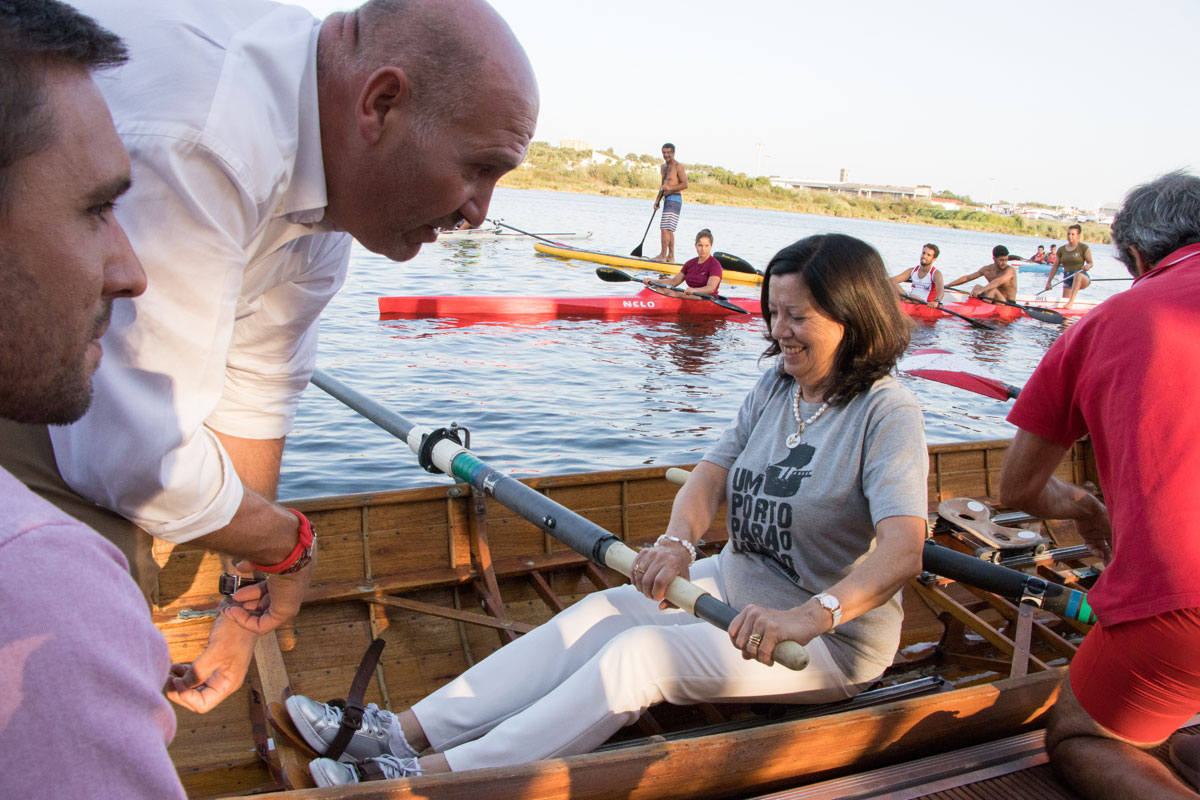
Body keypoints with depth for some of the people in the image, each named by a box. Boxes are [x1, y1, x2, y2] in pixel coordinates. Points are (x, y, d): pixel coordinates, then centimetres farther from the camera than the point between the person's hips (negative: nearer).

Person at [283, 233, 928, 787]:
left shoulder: (887, 413, -18)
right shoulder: (776, 386, 4)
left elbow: (904, 550, -32)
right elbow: (713, 474, -5)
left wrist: (809, 617, -49)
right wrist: (677, 541, -27)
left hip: (834, 633, -6)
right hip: (736, 584, 7)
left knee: (639, 655, -25)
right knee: (600, 614, -13)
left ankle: (434, 775, -26)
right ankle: (407, 734, -17)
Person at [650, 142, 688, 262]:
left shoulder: (678, 167, -9)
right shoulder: (663, 167, 18)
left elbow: (685, 184, -15)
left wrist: (670, 188, -24)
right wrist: (657, 200, 17)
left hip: (674, 200, -10)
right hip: (667, 200, 10)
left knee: (665, 228, -14)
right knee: (669, 230, 11)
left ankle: (663, 256, -12)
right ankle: (671, 257, 16)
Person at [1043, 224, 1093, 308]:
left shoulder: (1084, 248, -1)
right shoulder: (1062, 250, 10)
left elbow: (1090, 263, 2)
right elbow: (1055, 266, 14)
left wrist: (1087, 266, -22)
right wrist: (1049, 281, 12)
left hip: (1082, 279, -6)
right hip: (1067, 279, 6)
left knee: (1077, 274, -39)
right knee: (1064, 301, -7)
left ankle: (1071, 301, -49)